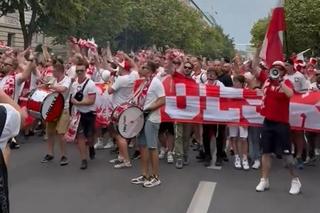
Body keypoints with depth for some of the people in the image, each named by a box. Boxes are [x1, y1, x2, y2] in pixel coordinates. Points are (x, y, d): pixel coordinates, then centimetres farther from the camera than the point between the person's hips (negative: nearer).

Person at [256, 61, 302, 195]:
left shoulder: (286, 83, -6)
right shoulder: (267, 81, 4)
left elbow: (290, 94, -28)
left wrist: (280, 81, -29)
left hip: (281, 123, -4)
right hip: (268, 122, 4)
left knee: (286, 153, 1)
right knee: (266, 152, 9)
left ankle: (295, 180, 18)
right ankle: (264, 180, 19)